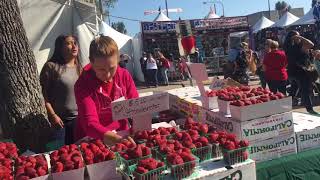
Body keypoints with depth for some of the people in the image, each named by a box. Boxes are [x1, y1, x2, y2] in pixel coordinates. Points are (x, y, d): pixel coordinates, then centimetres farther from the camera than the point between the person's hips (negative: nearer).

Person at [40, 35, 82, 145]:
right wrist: (52, 115, -13)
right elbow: (43, 94, -9)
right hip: (59, 119, -4)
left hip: (78, 118, 5)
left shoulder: (79, 68, 9)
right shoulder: (51, 66, -7)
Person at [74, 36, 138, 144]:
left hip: (122, 137, 2)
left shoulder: (124, 75, -4)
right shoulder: (83, 84, -15)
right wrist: (107, 136, -44)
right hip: (91, 140, -2)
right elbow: (90, 123, -25)